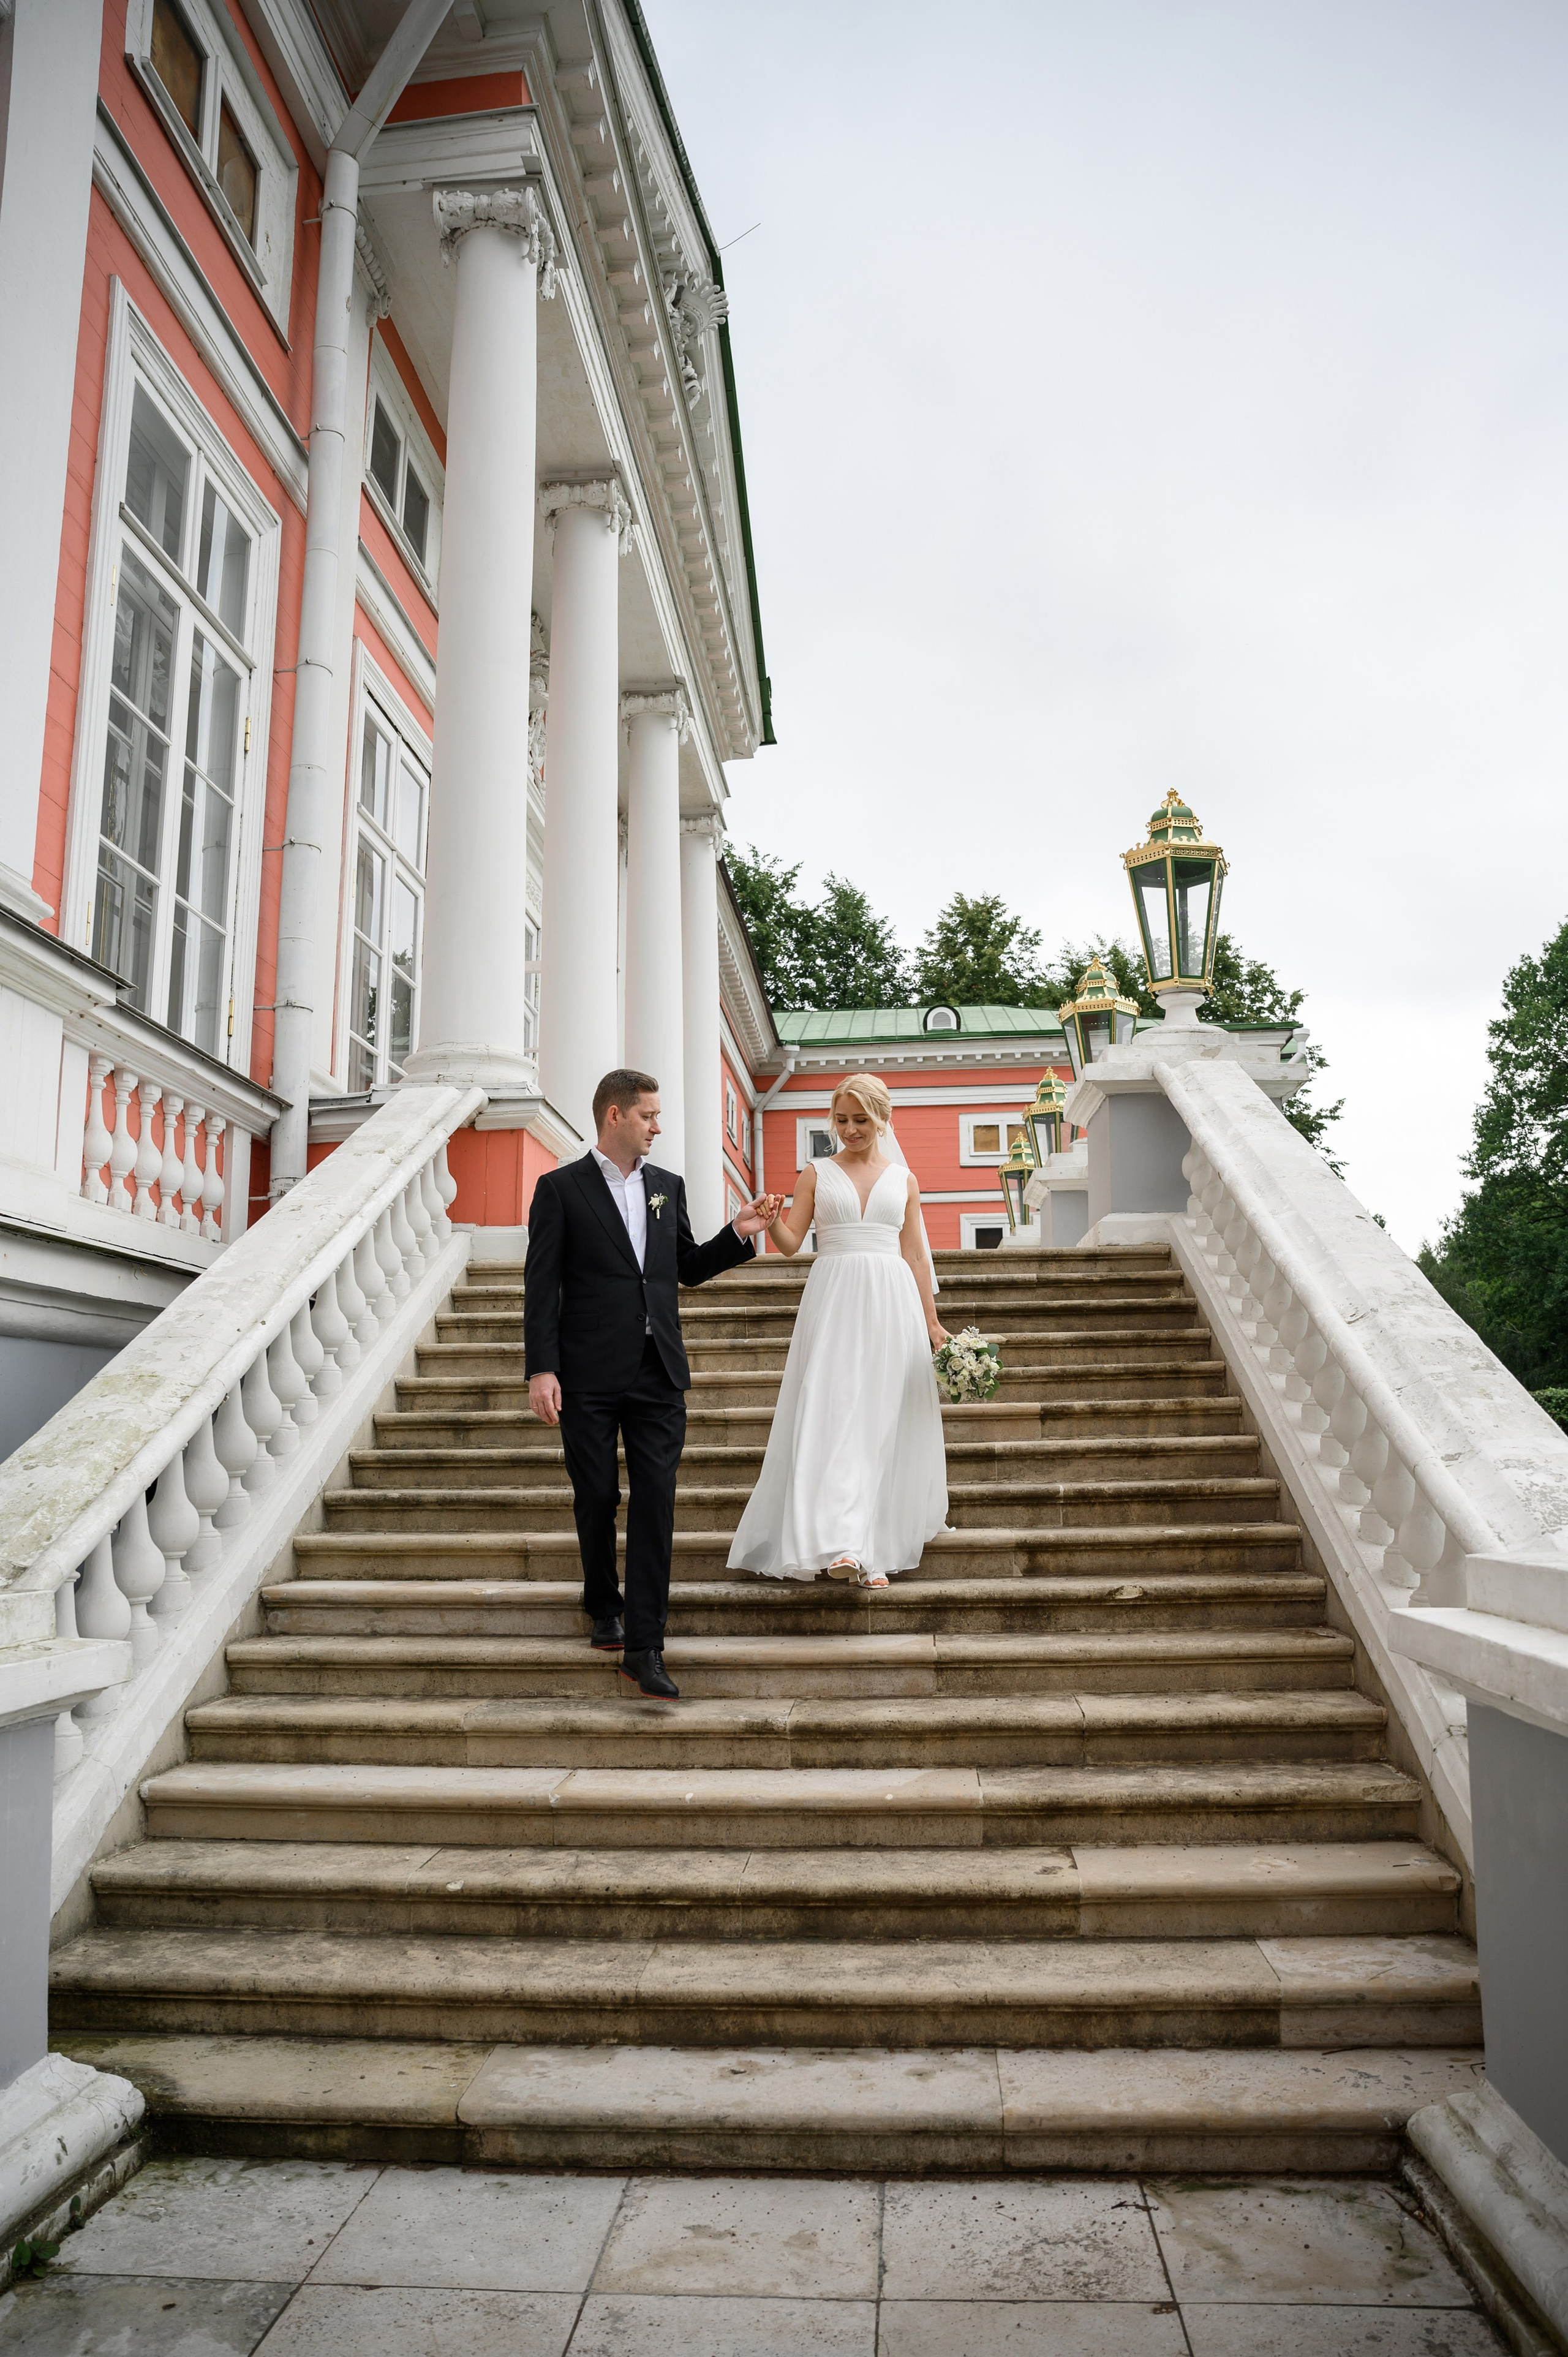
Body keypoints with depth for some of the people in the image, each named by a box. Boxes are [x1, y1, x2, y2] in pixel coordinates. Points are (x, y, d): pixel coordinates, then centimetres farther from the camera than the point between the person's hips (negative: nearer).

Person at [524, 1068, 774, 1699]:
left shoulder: (668, 1185, 13)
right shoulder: (561, 1188, -1)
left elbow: (689, 1268, 20)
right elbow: (541, 1286, -5)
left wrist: (739, 1234, 5)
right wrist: (541, 1370, -12)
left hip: (658, 1373, 3)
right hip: (589, 1375, -3)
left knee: (655, 1502, -4)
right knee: (597, 1499, 9)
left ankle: (643, 1648, 0)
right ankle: (604, 1609, 33)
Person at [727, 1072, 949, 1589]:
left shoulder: (903, 1178, 13)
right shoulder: (817, 1173, 9)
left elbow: (916, 1256, 13)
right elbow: (791, 1243, 3)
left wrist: (932, 1321, 10)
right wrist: (771, 1221, -18)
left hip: (892, 1300, 2)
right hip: (833, 1299, -1)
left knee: (883, 1418, 1)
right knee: (831, 1410, -14)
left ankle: (875, 1548, 8)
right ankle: (840, 1544, -19)